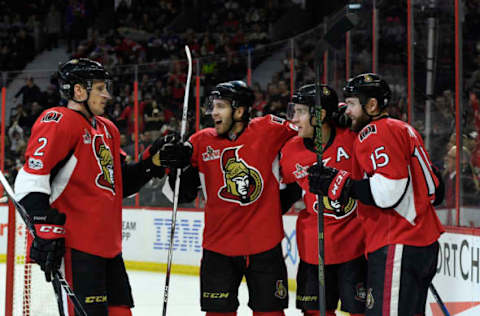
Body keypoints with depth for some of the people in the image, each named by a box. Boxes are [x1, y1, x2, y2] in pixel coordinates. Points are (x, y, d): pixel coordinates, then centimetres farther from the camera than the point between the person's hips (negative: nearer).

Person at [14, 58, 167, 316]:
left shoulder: (108, 130, 19)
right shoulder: (58, 122, -10)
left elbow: (118, 182, 27)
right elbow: (31, 180, -18)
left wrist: (152, 161, 12)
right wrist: (46, 231, -24)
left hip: (108, 244, 10)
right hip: (76, 245, -9)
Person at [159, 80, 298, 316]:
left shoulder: (269, 130, -5)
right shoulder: (201, 142, 1)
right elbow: (182, 195, 6)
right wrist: (177, 166, -11)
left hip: (264, 245, -1)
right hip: (219, 247, 1)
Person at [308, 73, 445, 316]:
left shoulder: (377, 132, -9)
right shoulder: (404, 130, 21)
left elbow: (390, 191, -21)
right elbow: (434, 190, 21)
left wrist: (340, 183, -14)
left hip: (398, 247, -11)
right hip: (425, 245, 11)